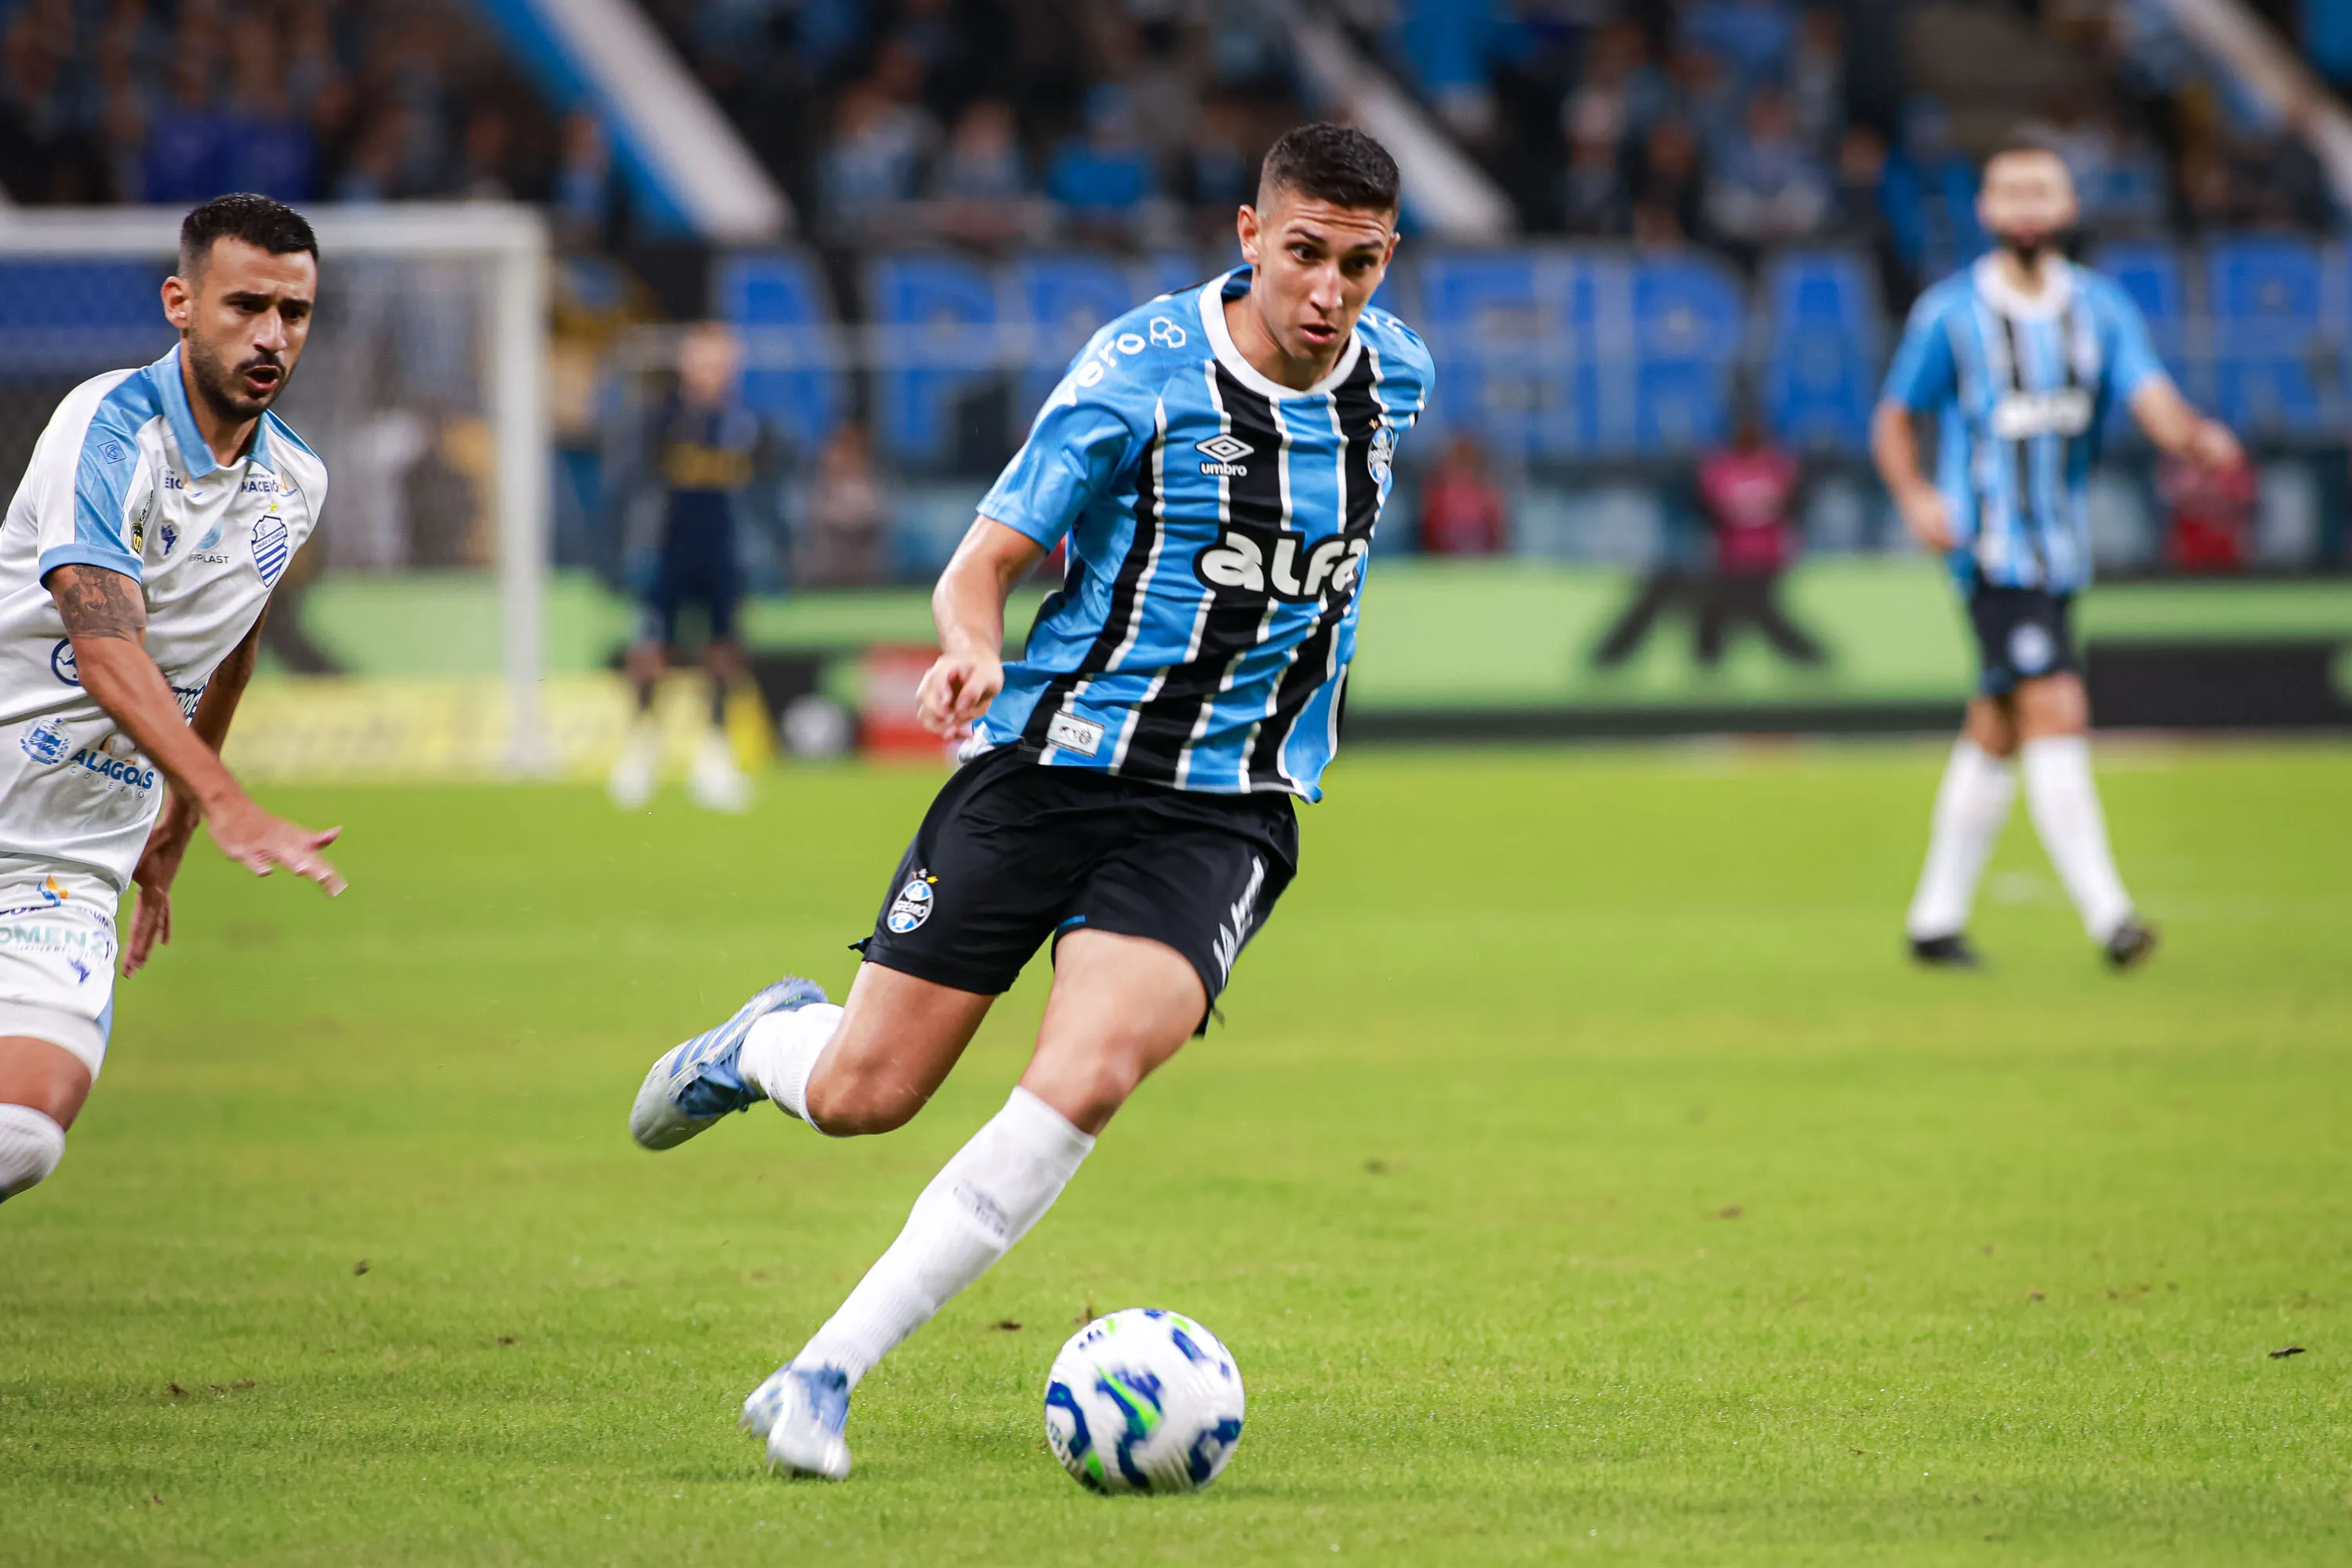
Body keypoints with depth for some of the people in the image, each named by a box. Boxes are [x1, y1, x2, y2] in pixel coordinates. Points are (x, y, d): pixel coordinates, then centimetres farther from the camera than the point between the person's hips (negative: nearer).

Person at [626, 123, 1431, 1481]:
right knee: (862, 1097, -1)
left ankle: (823, 1377, -16)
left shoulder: (1394, 375, 3)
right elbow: (983, 565, -11)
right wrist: (972, 647, -30)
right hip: (1050, 758, -2)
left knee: (1086, 1081, -23)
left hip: (1227, 804, 2)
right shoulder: (1142, 370, -11)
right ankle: (768, 1042, 39)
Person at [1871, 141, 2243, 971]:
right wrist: (1916, 496, -16)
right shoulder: (1948, 314, -4)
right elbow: (1893, 419, 3)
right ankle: (2106, 912, -22)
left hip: (2062, 551, 5)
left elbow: (2152, 398, -7)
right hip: (1992, 550, -5)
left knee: (1995, 737, 12)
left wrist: (2194, 436, -30)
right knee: (2056, 715, -18)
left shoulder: (2101, 308, 6)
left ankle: (1936, 918, 22)